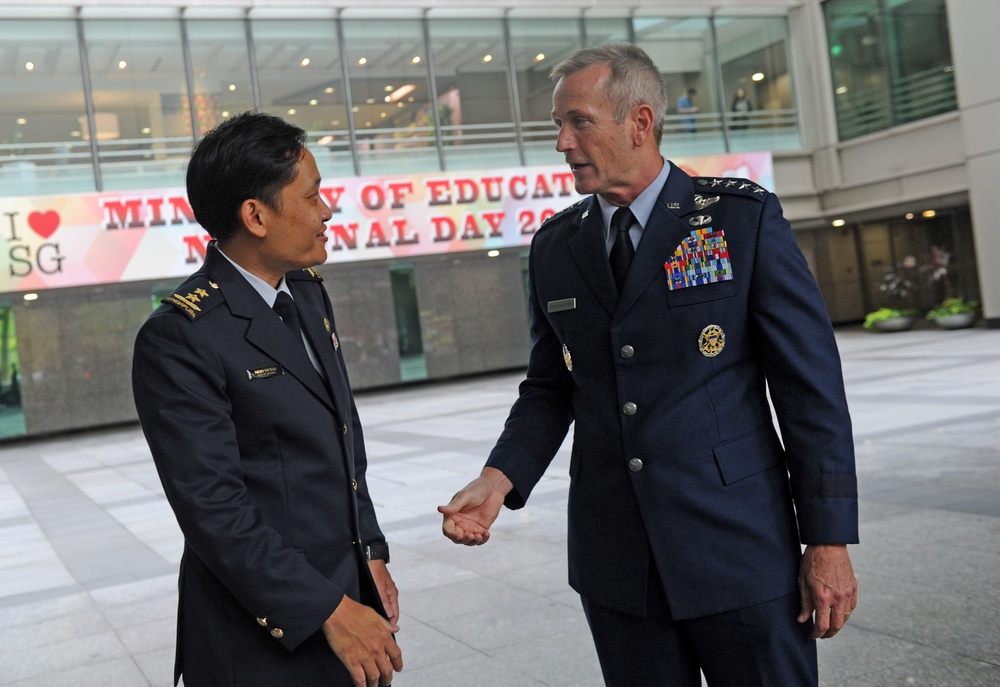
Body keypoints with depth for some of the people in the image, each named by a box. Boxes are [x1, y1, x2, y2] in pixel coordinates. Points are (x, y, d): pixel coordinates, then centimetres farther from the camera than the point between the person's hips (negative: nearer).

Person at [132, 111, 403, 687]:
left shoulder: (308, 291, 7)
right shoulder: (179, 338, -18)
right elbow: (212, 509, -19)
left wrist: (371, 553, 9)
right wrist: (329, 611, -18)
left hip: (349, 598, 7)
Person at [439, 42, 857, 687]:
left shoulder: (744, 218, -5)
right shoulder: (554, 247, 7)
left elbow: (810, 384, -6)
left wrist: (830, 539, -7)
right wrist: (500, 478, -5)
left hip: (737, 544, -3)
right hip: (615, 561, 4)